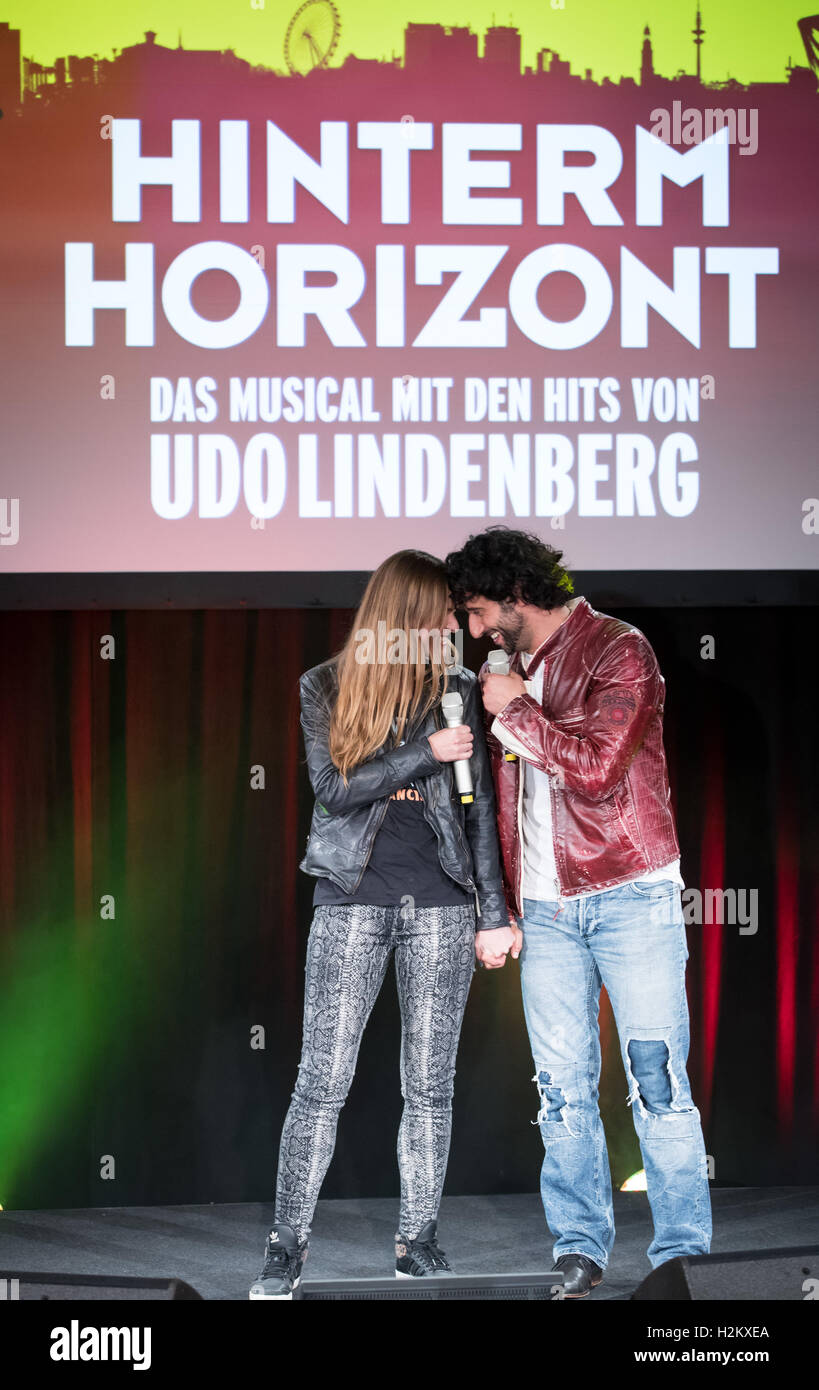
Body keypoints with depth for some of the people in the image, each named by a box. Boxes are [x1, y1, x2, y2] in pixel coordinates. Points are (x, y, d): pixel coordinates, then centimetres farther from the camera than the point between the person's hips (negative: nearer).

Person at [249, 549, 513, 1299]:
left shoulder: (458, 688, 7)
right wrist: (426, 753, -13)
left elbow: (479, 805, 7)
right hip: (352, 899, -2)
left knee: (430, 1086, 4)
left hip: (440, 903, 2)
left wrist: (493, 913, 3)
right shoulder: (326, 688, 3)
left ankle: (418, 1242, 13)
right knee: (322, 1082, -3)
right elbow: (333, 787, -7)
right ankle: (288, 1245, 5)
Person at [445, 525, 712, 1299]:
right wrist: (502, 903, 15)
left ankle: (683, 1255, -1)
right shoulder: (508, 671, 15)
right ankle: (579, 1250, 11)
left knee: (656, 1080, -7)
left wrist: (517, 711, -11)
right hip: (545, 907, 6)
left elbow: (597, 765, -20)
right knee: (562, 1089, 4)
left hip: (629, 896, -6)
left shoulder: (618, 651, -6)